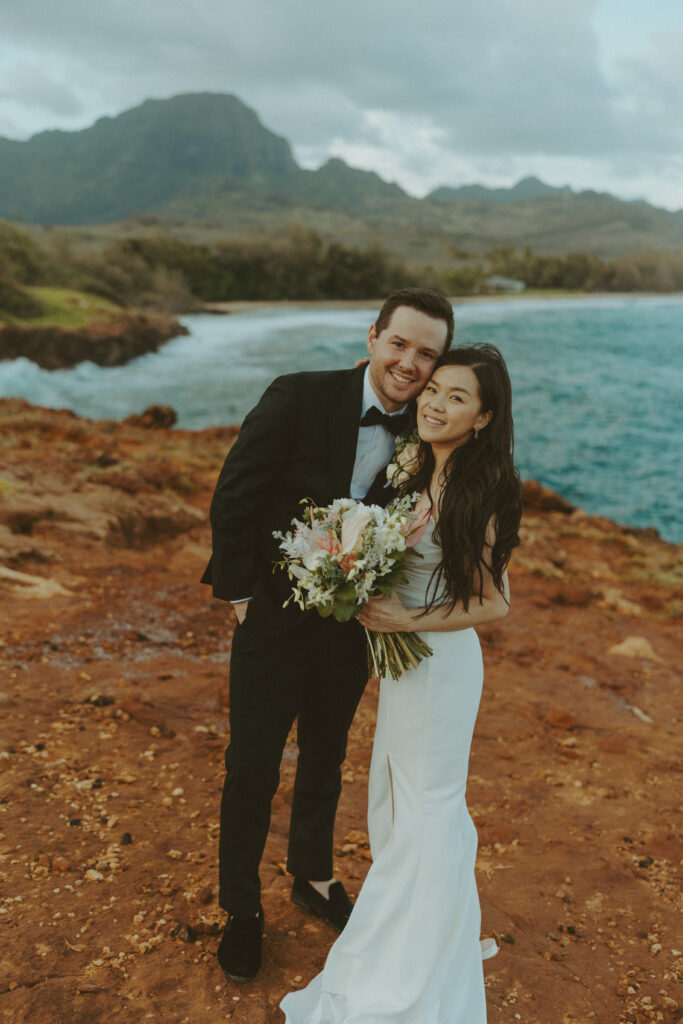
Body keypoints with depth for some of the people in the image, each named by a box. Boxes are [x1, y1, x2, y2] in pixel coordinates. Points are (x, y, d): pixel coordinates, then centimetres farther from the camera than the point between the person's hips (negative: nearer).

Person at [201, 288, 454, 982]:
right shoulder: (299, 398, -19)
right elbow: (232, 498, -14)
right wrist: (240, 595, -11)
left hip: (351, 629, 4)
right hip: (275, 619, -4)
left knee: (325, 762, 23)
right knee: (252, 769, 10)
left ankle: (313, 878, 48)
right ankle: (241, 907, 34)